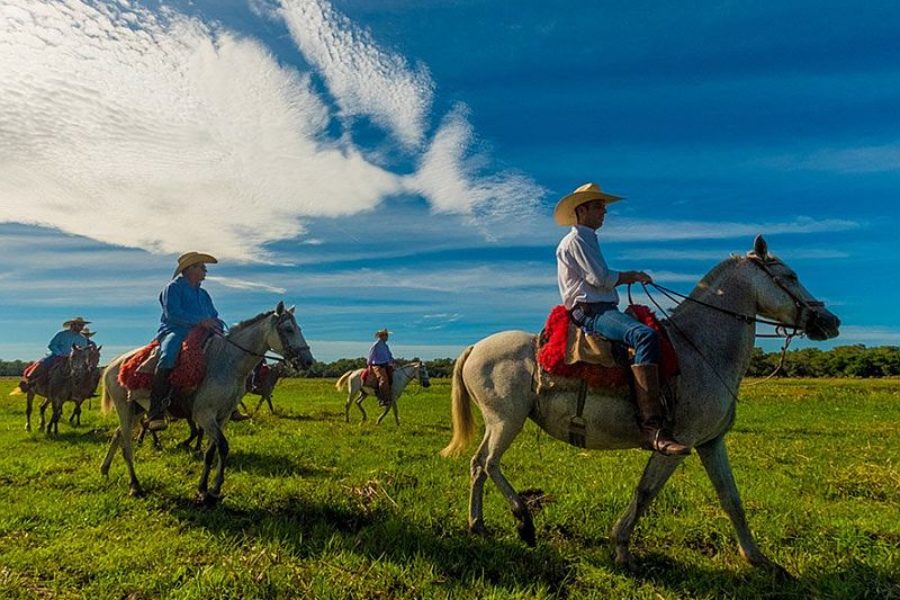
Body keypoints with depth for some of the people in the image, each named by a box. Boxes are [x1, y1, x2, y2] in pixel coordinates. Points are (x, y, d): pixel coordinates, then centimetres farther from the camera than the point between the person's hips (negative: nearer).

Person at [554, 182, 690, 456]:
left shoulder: (588, 241, 29)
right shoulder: (575, 240, -3)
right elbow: (601, 279, -13)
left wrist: (629, 277, 11)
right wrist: (633, 275, 1)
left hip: (602, 310, 11)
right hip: (590, 312, -11)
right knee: (645, 336, -34)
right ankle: (651, 426, -40)